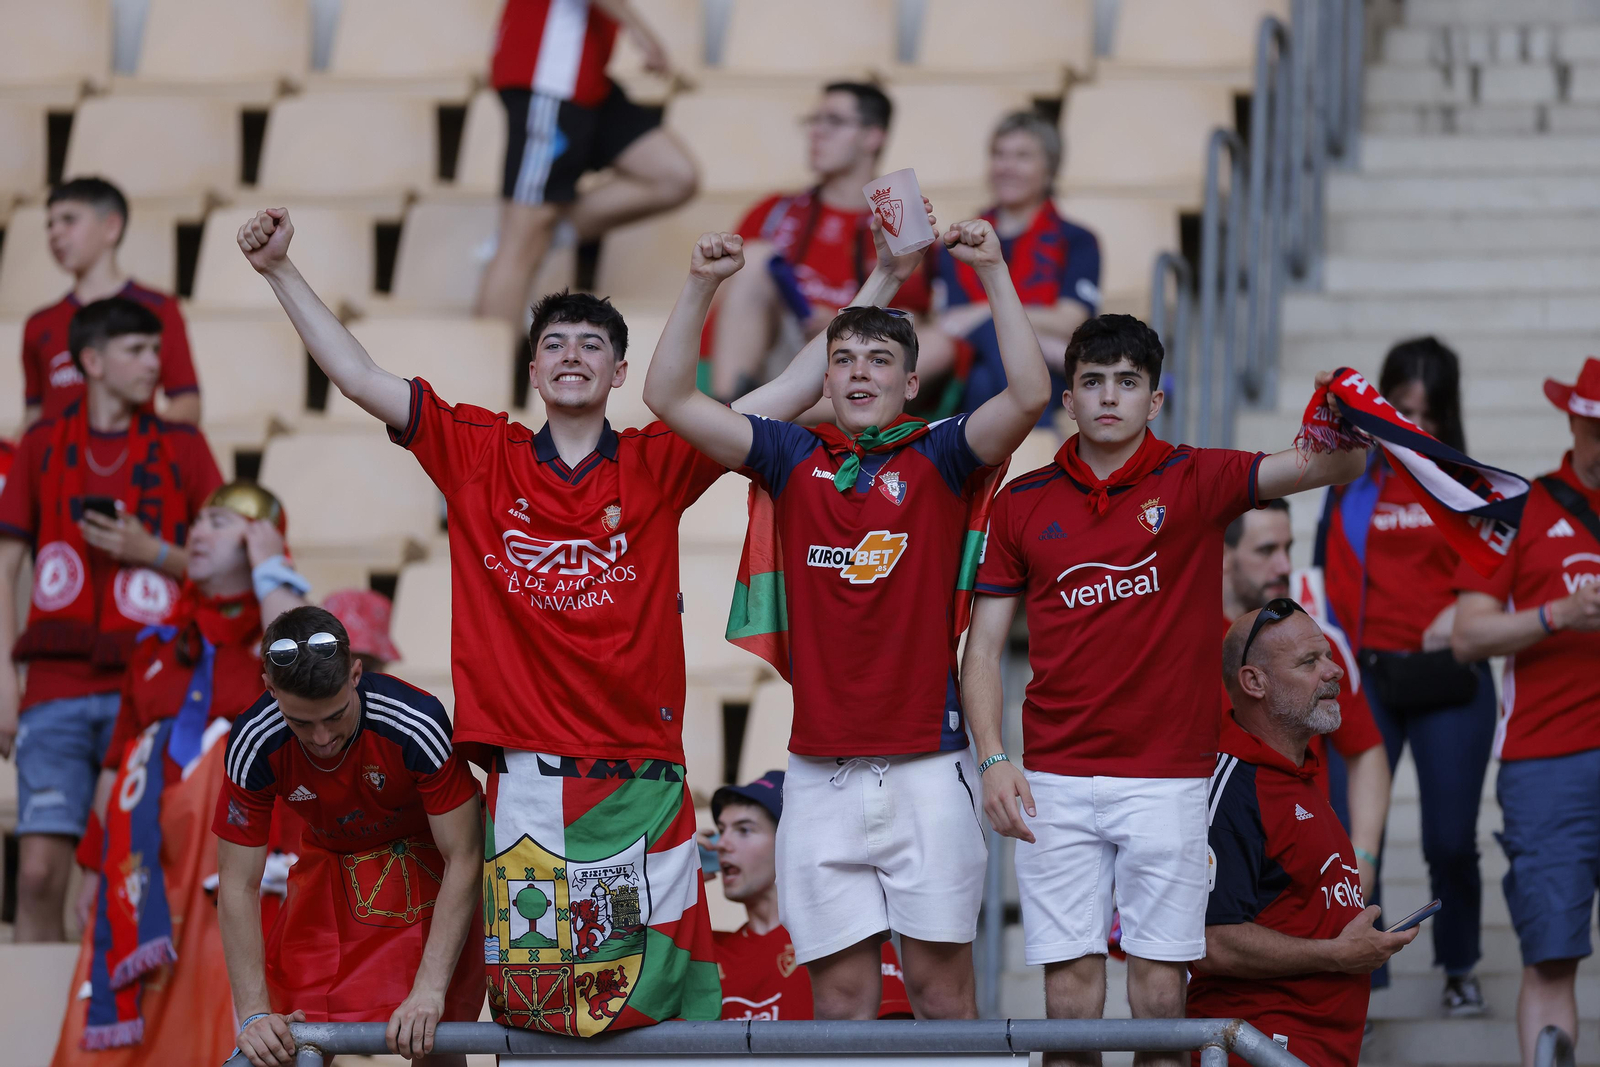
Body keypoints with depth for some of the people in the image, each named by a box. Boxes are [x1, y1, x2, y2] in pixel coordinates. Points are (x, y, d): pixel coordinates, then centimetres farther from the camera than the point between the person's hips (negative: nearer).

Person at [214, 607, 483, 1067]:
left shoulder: (419, 726, -34)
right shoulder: (253, 747, -27)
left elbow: (463, 860, -27)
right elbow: (237, 885, -19)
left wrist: (429, 991, -33)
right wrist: (255, 1013, -26)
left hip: (424, 861, -2)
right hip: (330, 863, 2)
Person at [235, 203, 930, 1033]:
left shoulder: (656, 465, 7)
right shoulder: (481, 456, 8)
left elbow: (793, 391, 6)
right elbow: (360, 378, 8)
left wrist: (883, 279, 2)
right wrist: (279, 271, 5)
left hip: (641, 779, 0)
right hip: (525, 780, 0)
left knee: (659, 1010, -2)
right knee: (530, 1011, 0)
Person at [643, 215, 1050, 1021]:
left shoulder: (940, 460, 4)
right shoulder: (794, 460, 10)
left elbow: (1029, 395, -12)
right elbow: (669, 397, 6)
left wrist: (994, 273, -15)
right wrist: (701, 286, -2)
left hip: (926, 765, -2)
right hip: (820, 768, 2)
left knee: (940, 978, 0)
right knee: (840, 989, 2)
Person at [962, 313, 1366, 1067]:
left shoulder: (1194, 481, 2)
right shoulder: (1024, 504, 7)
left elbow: (1330, 468, -10)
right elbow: (983, 648, 9)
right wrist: (992, 760, -4)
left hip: (1166, 779, -1)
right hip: (1055, 784, 1)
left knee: (1160, 991, -1)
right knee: (1070, 991, 0)